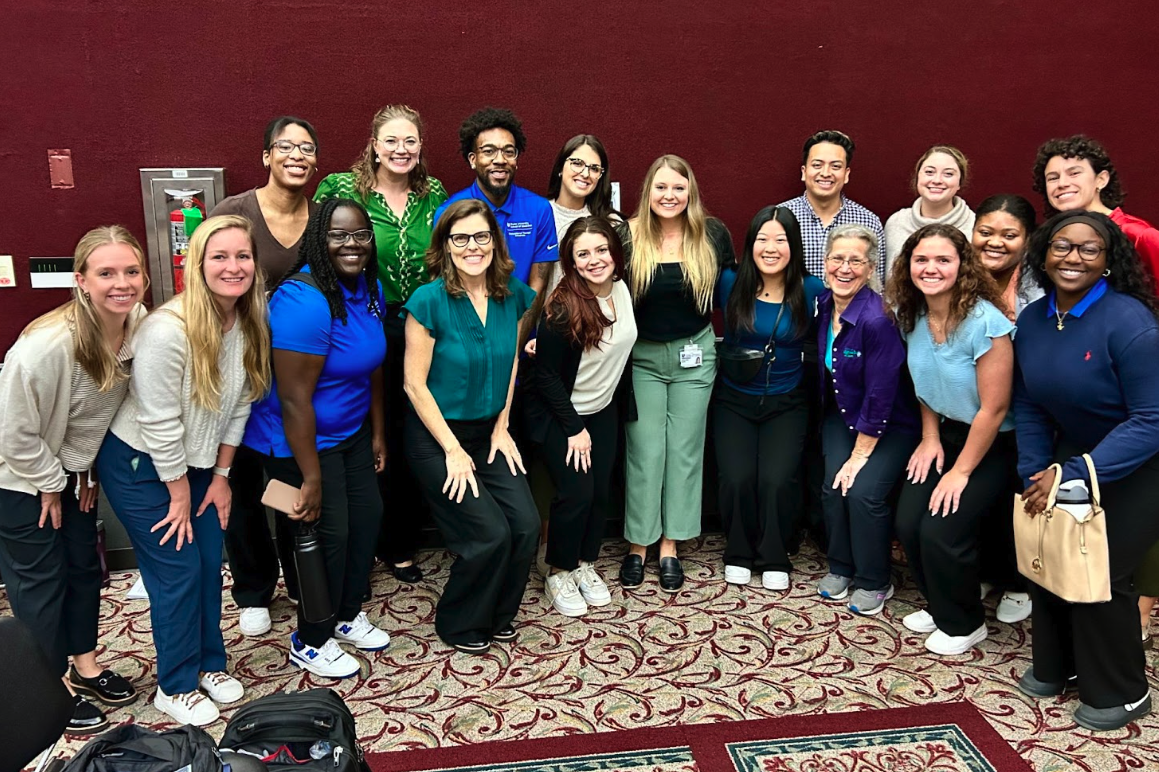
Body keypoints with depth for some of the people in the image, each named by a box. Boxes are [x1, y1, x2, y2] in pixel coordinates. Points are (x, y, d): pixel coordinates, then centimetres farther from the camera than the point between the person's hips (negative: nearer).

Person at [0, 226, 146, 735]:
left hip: (70, 467, 7)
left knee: (84, 565, 17)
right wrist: (49, 485, -12)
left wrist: (89, 471, 5)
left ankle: (84, 664, 37)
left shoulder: (140, 326, -14)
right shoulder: (47, 346, -35)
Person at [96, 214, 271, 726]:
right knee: (177, 572, 0)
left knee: (210, 564, 11)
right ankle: (176, 687, 19)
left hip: (198, 463, 6)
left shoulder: (250, 326, -7)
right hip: (140, 466, -6)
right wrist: (179, 493, -14)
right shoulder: (167, 330, -29)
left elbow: (239, 405, 2)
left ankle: (209, 663, 32)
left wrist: (221, 475, 3)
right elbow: (158, 423, -23)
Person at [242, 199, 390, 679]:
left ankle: (347, 616, 35)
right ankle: (310, 642, 23)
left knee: (367, 517, 12)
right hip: (298, 441, -8)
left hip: (351, 432, 8)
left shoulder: (368, 287, -1)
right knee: (328, 535, 0)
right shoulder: (303, 301, -28)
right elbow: (294, 399, -27)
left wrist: (377, 432, 13)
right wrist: (311, 480, -23)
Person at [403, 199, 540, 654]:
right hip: (437, 436, -5)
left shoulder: (514, 295, -3)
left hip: (489, 432, 5)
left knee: (526, 526, -8)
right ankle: (459, 626, 16)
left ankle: (498, 616, 20)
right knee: (490, 534, -12)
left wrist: (502, 427, 3)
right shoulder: (429, 301, -18)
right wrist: (453, 450, -15)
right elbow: (415, 384, -15)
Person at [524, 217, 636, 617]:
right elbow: (546, 374, -19)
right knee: (576, 491, -11)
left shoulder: (623, 290, -7)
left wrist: (622, 401, 9)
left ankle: (585, 565, 24)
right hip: (557, 412, -5)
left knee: (601, 489, 3)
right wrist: (574, 427, -15)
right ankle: (558, 575, 10)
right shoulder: (562, 309, -25)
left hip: (604, 409, 6)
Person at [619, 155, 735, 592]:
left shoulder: (712, 235, -3)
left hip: (694, 354, 2)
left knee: (684, 449, 6)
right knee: (645, 450, 1)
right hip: (642, 356, -1)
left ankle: (670, 546, 17)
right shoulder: (627, 236, -7)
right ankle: (638, 545, 14)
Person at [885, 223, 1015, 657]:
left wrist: (961, 471, -15)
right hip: (945, 433, 6)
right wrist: (930, 438, 3)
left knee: (941, 531, -14)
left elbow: (994, 408, -21)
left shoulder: (984, 322, -25)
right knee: (908, 523, -5)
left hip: (992, 445, -6)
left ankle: (964, 625, 13)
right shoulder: (911, 316, -5)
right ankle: (940, 605, 22)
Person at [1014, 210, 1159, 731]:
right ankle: (1056, 666, 27)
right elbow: (1029, 406, 1)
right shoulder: (1033, 320, -4)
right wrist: (1034, 474, -10)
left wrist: (1071, 474, -27)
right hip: (1074, 452, 6)